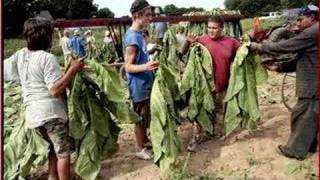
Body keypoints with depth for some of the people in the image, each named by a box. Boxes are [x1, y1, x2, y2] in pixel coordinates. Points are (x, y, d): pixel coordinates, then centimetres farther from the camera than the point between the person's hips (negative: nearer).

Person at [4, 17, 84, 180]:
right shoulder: (47, 58, -17)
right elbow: (55, 90, -23)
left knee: (54, 148, 26)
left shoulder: (20, 55, 4)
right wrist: (73, 70, -18)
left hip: (32, 114, 8)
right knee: (64, 152, 8)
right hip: (51, 112, -8)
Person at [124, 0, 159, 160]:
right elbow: (128, 66, -23)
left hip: (145, 84, 9)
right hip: (139, 86, -9)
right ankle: (140, 149, 21)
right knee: (140, 118, 5)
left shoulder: (138, 34, 7)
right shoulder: (132, 37, -23)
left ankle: (144, 139, 40)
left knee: (146, 116, 22)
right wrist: (145, 67, -40)